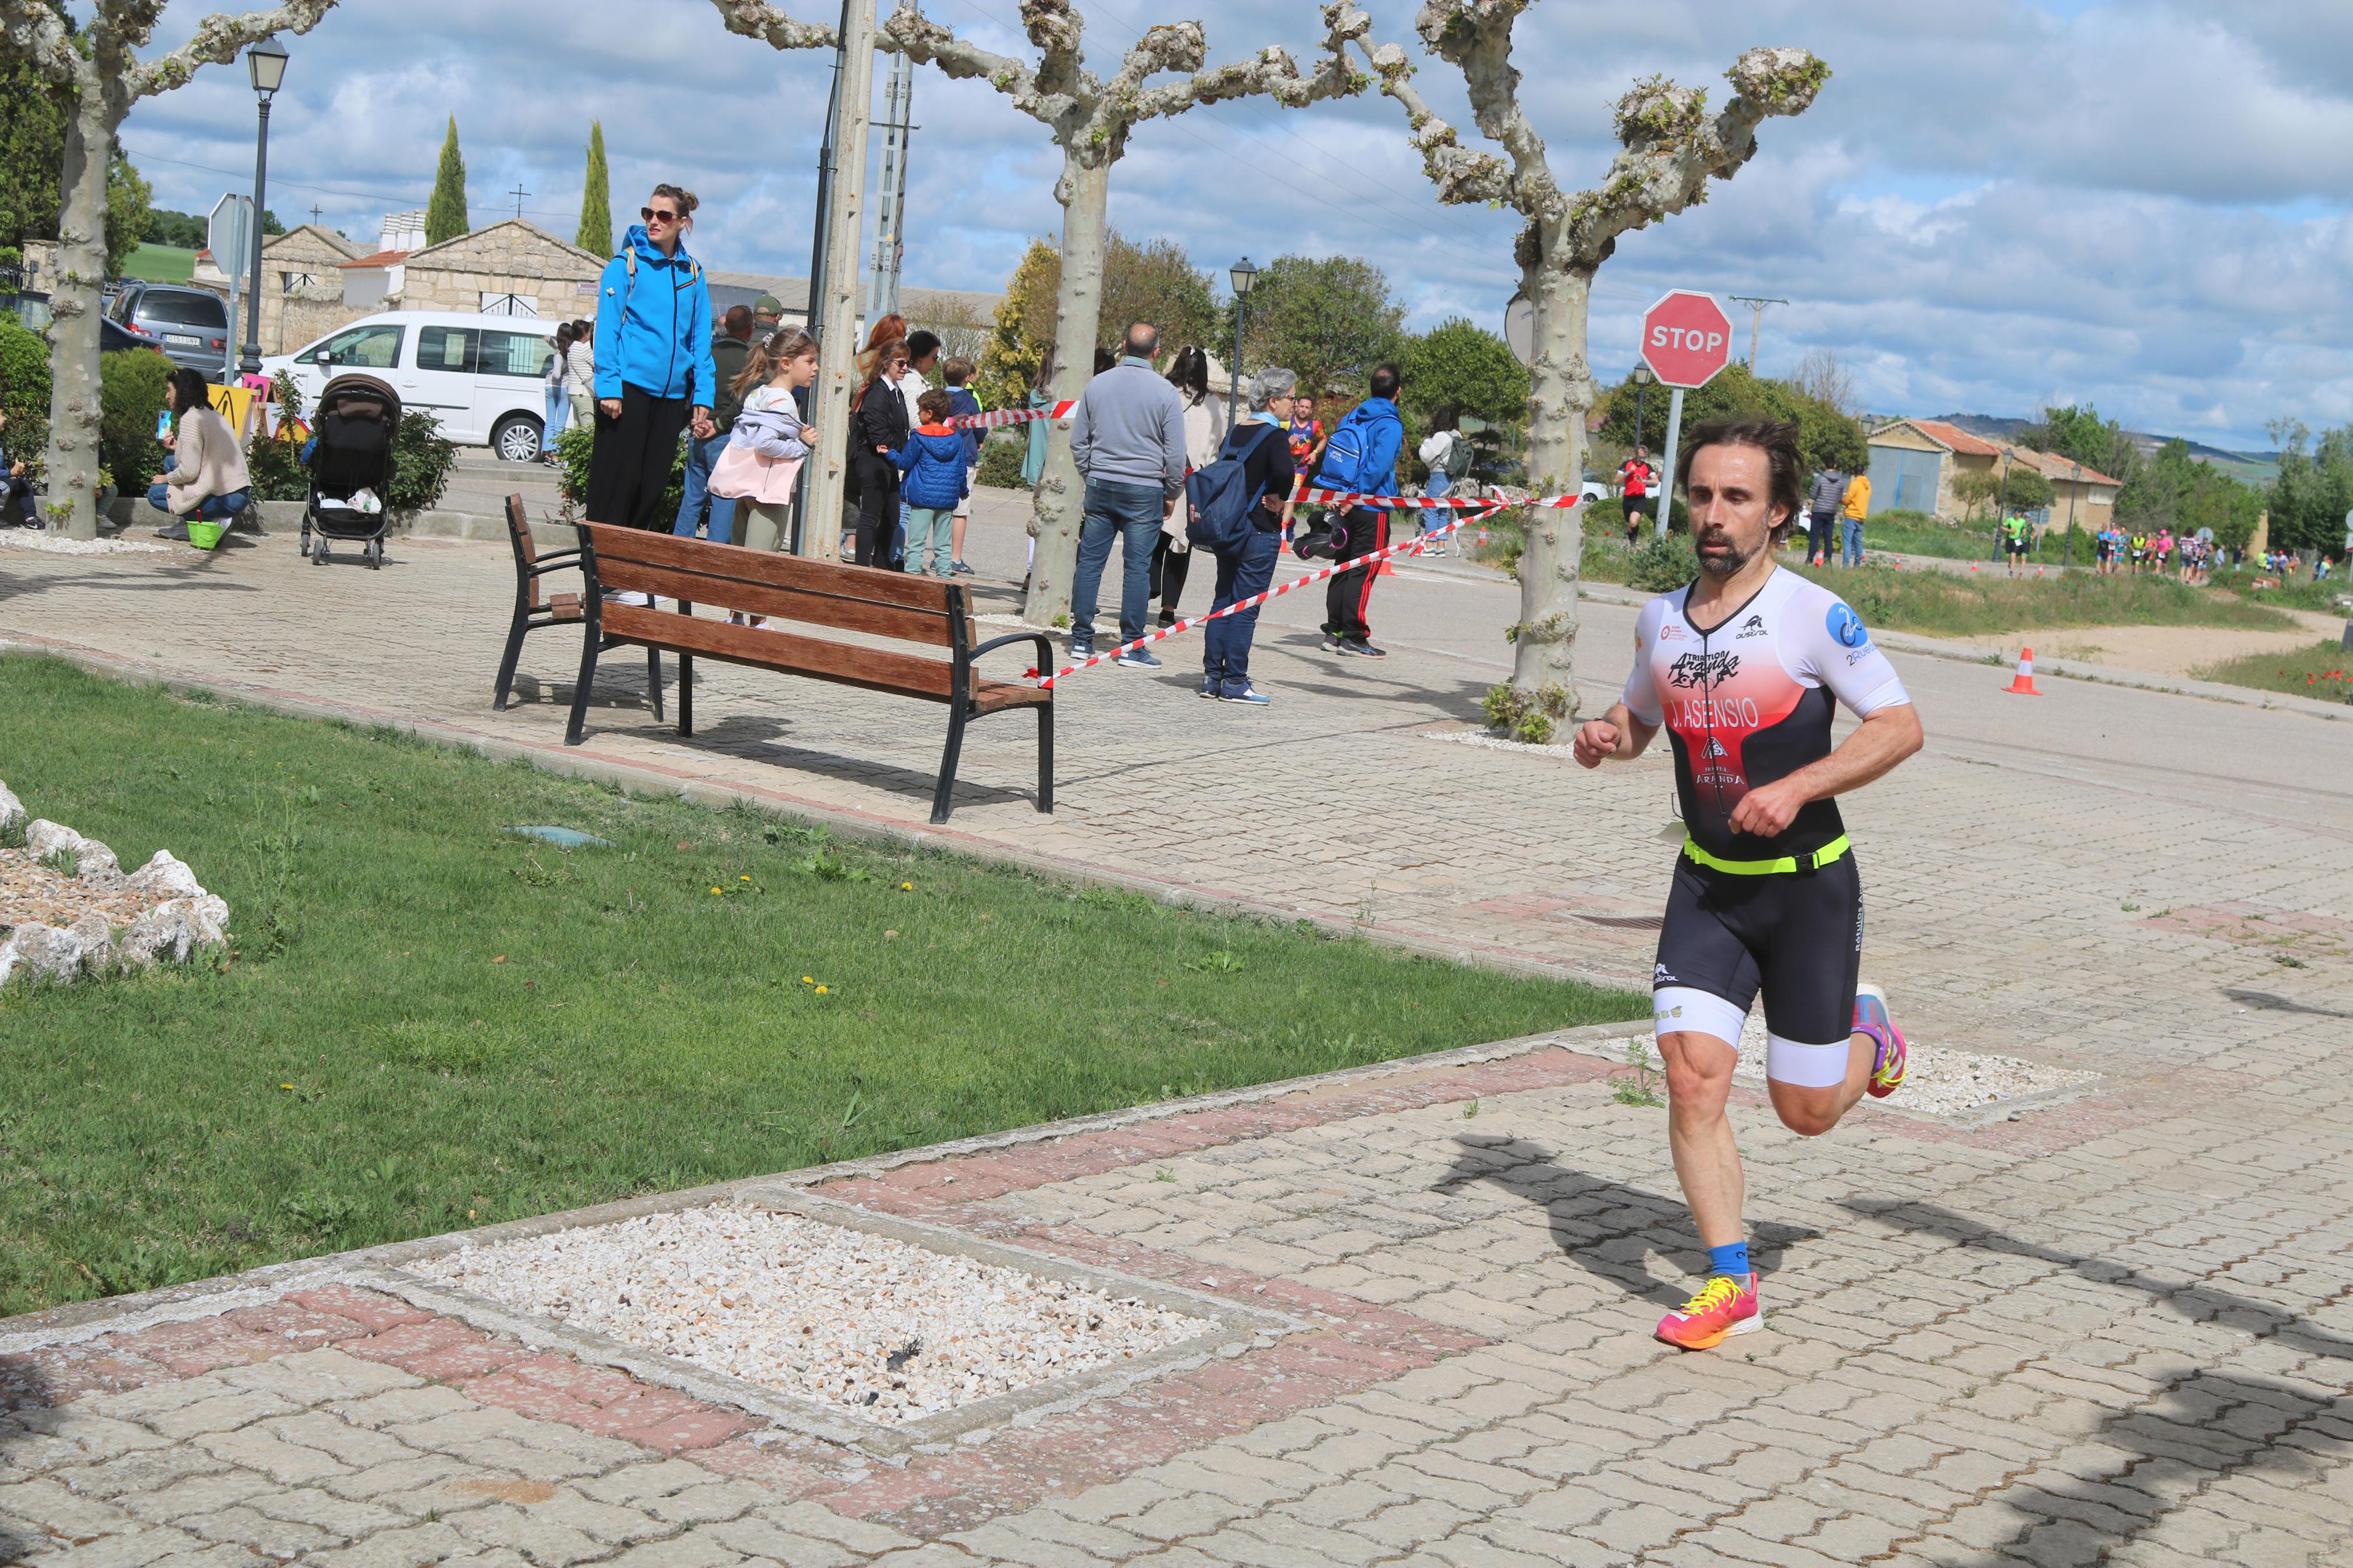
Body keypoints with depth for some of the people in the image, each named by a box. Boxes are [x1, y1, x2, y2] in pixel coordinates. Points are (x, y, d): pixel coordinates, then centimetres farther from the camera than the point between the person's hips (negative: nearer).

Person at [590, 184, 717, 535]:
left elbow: (701, 340, 13)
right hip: (629, 388, -5)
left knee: (653, 487, 6)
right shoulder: (626, 264, -1)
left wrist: (703, 397, 5)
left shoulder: (692, 273, 12)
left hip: (672, 394, 5)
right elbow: (607, 329, -5)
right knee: (616, 481, -5)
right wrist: (609, 387, -15)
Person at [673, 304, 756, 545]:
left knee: (692, 498, 14)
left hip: (698, 437, 5)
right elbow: (744, 400, -21)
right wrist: (720, 424, -11)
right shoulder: (749, 359, -9)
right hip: (726, 440, -5)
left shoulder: (707, 352, 6)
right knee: (724, 502, 0)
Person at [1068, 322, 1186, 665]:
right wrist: (1172, 494, 9)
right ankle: (1132, 646, 2)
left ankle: (1081, 640, 10)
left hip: (1100, 486, 3)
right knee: (1137, 568, 1)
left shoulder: (1097, 385, 3)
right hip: (1144, 490, -3)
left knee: (1090, 562, 8)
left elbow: (1078, 441, 10)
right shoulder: (1165, 393, -7)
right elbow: (1175, 453, -4)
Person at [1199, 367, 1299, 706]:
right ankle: (1234, 682, 0)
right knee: (1245, 608, -3)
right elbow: (1285, 472, -30)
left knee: (1223, 602, 12)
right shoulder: (1275, 436, -13)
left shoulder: (1234, 433, 9)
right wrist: (1280, 501, -13)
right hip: (1260, 532, -7)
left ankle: (1212, 677, 14)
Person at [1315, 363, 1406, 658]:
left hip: (1342, 500, 7)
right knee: (1364, 572, -3)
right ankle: (1353, 637, -3)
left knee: (1343, 568, 14)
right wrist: (1355, 497, -19)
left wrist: (1341, 496, 9)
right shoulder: (1390, 424, -11)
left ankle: (1334, 632, 15)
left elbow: (1330, 449, 12)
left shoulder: (1353, 416, 11)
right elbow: (1378, 466, -21)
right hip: (1372, 507, -7)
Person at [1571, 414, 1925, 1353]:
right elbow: (1640, 716, 20)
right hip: (1707, 885, 4)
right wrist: (1605, 737, -3)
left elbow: (1900, 726, -13)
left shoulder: (1813, 615, -14)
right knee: (1692, 1074, -12)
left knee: (1805, 1110, 5)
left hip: (1807, 887, -4)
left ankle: (1867, 1035, 41)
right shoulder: (1661, 620, 3)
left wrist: (1797, 788, -24)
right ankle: (1730, 1284, 1)